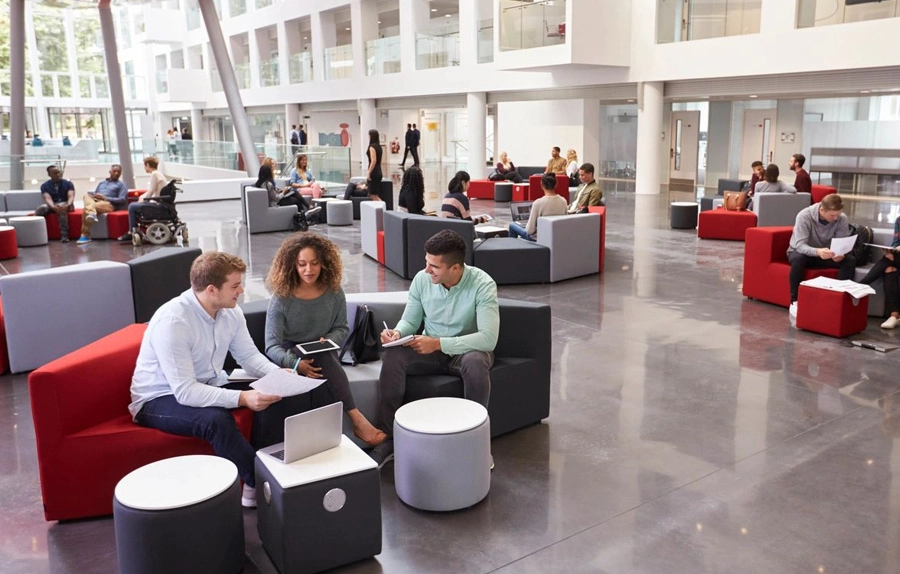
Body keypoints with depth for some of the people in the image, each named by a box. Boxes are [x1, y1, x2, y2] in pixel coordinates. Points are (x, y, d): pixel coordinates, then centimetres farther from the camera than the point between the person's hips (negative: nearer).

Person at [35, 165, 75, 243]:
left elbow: (71, 196, -11)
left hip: (65, 205, -1)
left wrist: (67, 205, -37)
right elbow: (48, 198, -12)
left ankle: (64, 234, -45)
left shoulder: (68, 183, 5)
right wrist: (53, 207, -37)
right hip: (51, 205, 1)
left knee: (61, 208, -40)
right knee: (41, 208, -34)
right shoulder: (44, 185, 6)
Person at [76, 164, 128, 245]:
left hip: (108, 204, -5)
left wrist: (105, 198, -10)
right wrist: (93, 196, 0)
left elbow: (122, 200, -2)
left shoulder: (121, 184, 14)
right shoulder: (101, 183, 32)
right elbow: (94, 194, 26)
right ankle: (91, 212, -51)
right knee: (86, 195, -29)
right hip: (95, 201, 5)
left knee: (87, 208, -32)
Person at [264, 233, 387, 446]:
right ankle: (357, 419, -37)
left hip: (323, 355, 3)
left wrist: (328, 341, -15)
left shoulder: (334, 292, -4)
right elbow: (272, 346, -14)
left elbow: (342, 328, 10)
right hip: (292, 355, -3)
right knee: (323, 361, -35)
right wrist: (296, 363, -35)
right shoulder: (281, 298, -12)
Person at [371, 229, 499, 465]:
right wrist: (397, 332, -22)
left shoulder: (482, 285, -21)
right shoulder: (422, 280, -8)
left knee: (475, 362, -39)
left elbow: (488, 338, -29)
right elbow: (410, 320, 3)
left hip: (468, 350, -3)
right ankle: (387, 437, -17)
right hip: (431, 350, 4)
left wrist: (439, 343, -34)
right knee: (393, 356, -25)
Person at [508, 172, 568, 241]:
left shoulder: (538, 203, -25)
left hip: (538, 238, -5)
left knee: (512, 225, 20)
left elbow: (530, 230, -21)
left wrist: (527, 226, 1)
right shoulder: (563, 201, -11)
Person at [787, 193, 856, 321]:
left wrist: (840, 254, -38)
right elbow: (799, 245, -33)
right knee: (798, 258, -38)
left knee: (850, 260, -23)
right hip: (802, 252, -3)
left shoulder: (842, 218, -15)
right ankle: (795, 301, -29)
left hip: (826, 255, 4)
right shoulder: (804, 216, -26)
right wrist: (817, 251, -53)